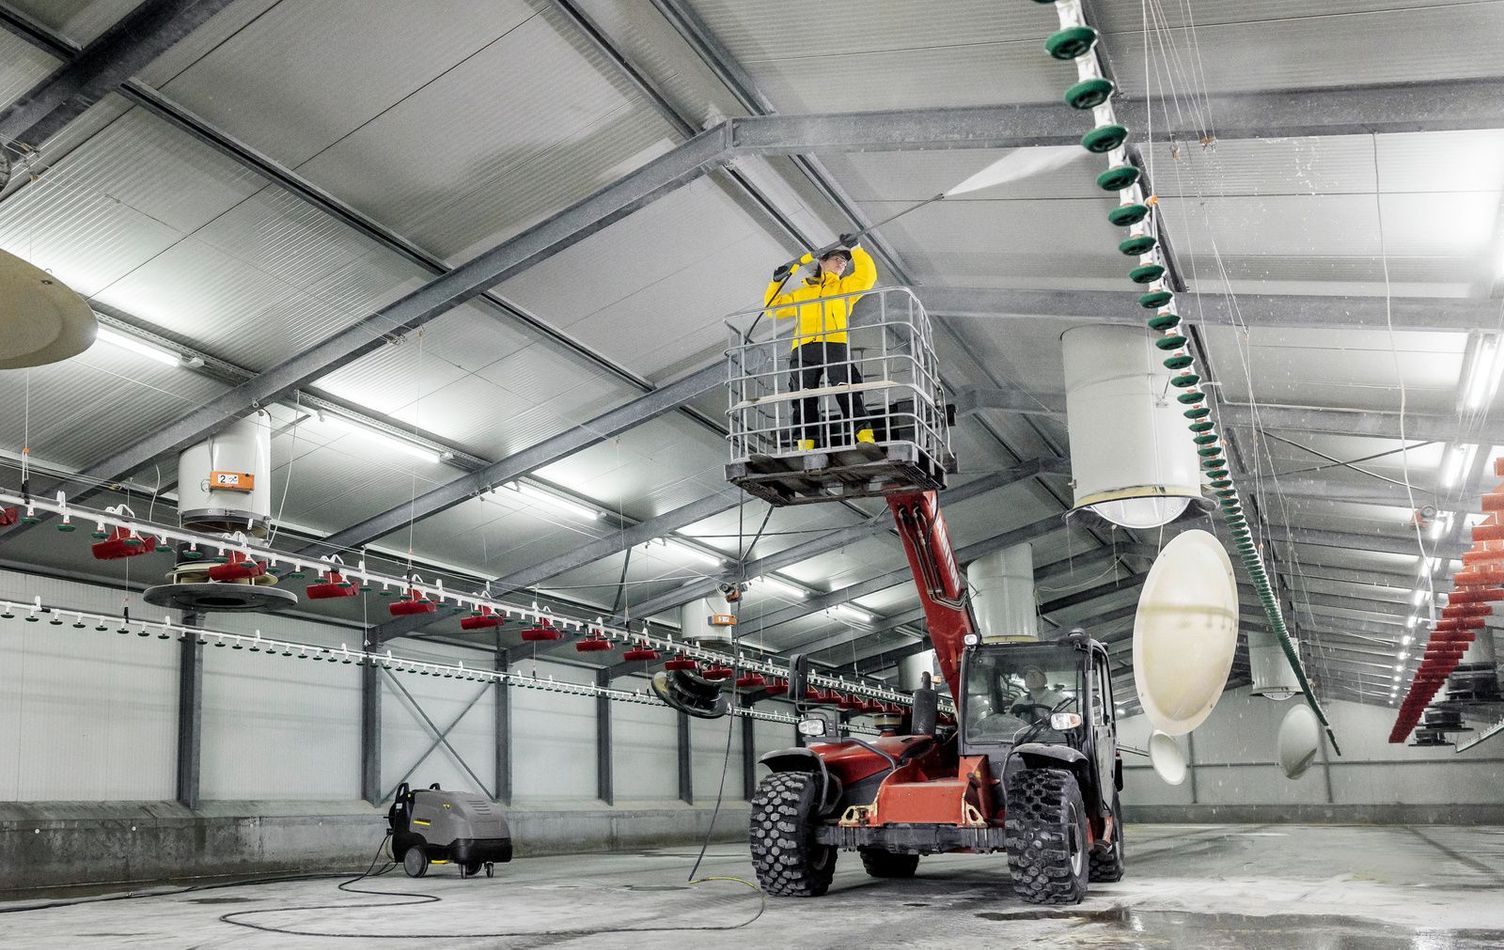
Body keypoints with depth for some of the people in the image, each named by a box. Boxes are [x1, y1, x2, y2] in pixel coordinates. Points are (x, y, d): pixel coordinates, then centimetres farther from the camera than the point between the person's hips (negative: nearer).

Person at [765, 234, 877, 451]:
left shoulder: (844, 287, 27)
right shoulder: (800, 293, 32)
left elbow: (867, 275, 11)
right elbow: (774, 308, 36)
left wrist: (856, 248, 6)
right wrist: (776, 283, 24)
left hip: (835, 346, -2)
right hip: (802, 350, 2)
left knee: (847, 393, -19)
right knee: (803, 400, -9)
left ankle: (865, 438, -28)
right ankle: (804, 447, -14)